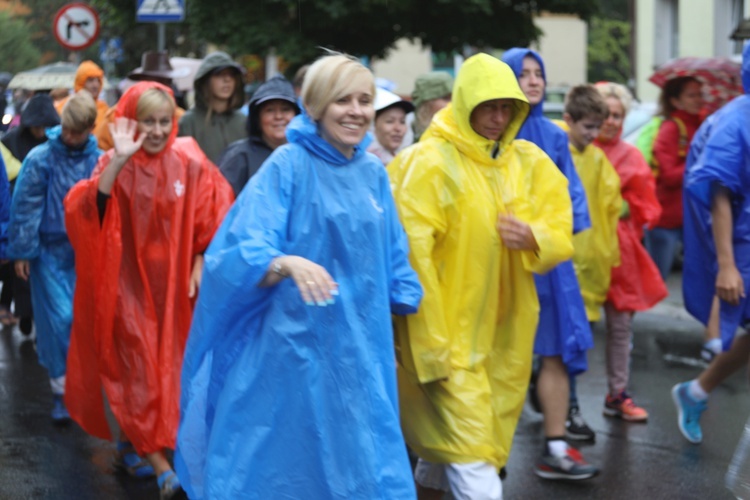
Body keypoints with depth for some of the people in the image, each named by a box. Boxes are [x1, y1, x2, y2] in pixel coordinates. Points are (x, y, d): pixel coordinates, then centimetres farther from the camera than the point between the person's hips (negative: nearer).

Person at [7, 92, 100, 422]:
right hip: (50, 251, -2)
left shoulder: (100, 161, -3)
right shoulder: (40, 158, -8)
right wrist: (21, 252, -4)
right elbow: (25, 207, -4)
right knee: (59, 320, -3)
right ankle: (61, 390, 8)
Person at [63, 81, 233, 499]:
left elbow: (210, 218, 3)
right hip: (129, 281, -3)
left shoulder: (189, 163, -4)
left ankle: (131, 443, 32)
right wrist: (118, 161, -34)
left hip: (172, 280, 3)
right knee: (139, 368, -4)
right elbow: (88, 211, -27)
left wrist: (202, 262, -4)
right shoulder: (116, 165, -9)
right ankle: (158, 462, -1)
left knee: (167, 364, 12)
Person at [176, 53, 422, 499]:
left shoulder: (373, 174, 7)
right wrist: (288, 263, -39)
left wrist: (388, 339, 13)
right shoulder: (287, 166, -10)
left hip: (359, 354, 5)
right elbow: (245, 256, -20)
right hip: (292, 351, -5)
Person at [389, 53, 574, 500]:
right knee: (471, 453, -10)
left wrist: (534, 238, -14)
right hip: (447, 333, -6)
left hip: (504, 332, 6)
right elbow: (412, 257, -15)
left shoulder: (529, 161, 6)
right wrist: (434, 348, -17)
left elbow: (561, 234, 11)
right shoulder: (429, 163, -12)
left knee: (445, 442, 18)